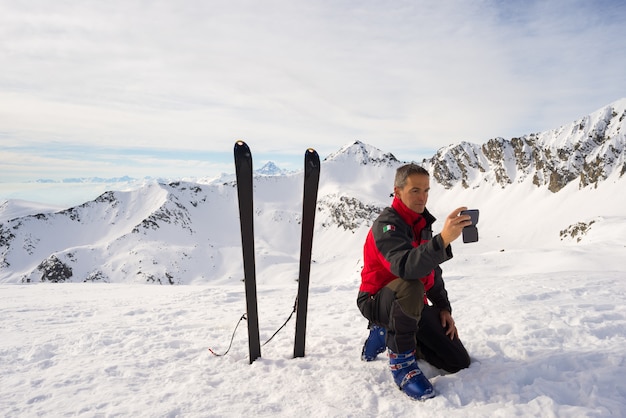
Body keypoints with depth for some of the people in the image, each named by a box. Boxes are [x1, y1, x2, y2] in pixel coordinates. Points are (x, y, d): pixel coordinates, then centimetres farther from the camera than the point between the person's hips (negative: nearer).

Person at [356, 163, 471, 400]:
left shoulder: (422, 223, 6)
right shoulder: (386, 224, -20)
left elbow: (432, 271, 14)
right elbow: (405, 267, -40)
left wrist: (443, 308, 5)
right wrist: (443, 239, -52)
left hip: (413, 305, 8)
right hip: (378, 301, -8)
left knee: (459, 362, 3)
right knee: (410, 287, -41)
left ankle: (387, 333, 18)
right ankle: (401, 362, -18)